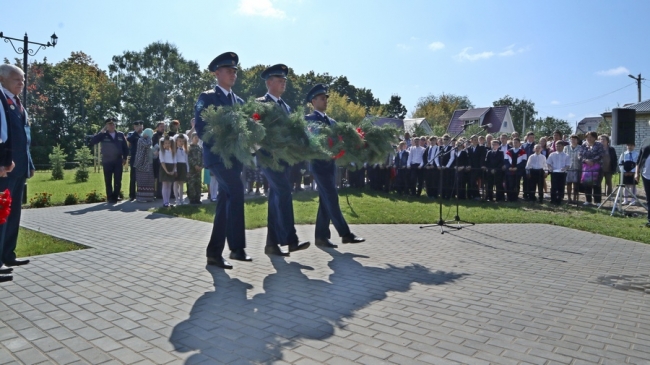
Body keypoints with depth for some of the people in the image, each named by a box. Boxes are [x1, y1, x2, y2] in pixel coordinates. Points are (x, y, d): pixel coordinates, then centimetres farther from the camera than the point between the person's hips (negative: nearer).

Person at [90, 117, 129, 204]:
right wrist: (101, 131, -15)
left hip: (118, 161, 1)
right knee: (108, 181, 4)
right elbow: (92, 142, -12)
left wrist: (125, 158, 4)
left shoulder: (120, 135, 5)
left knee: (118, 180, 3)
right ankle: (110, 197, 11)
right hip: (107, 161, -1)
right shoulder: (103, 135, 0)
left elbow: (125, 147, 9)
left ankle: (116, 196, 15)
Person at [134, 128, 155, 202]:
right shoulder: (141, 140, -7)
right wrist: (148, 137, -11)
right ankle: (140, 197, -3)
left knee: (149, 181, 7)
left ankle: (147, 196, 12)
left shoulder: (148, 141, 18)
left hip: (148, 164, 8)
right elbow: (147, 144, -26)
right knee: (142, 181, -7)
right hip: (142, 164, -8)